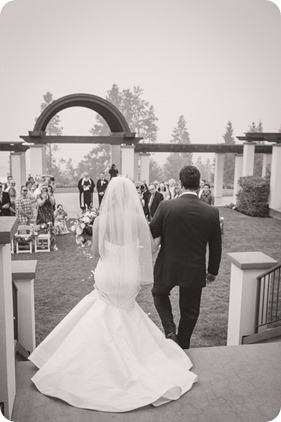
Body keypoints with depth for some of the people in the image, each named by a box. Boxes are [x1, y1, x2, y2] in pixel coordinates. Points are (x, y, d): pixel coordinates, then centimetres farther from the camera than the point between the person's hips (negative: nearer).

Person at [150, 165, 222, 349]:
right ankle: (183, 347, 34)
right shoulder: (212, 212, -12)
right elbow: (216, 246, -3)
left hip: (167, 267, -1)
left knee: (159, 293, 29)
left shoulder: (166, 206, -19)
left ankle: (170, 330, 14)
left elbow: (151, 233, -9)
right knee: (190, 310, 20)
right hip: (195, 272, 1)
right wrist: (213, 271, 11)